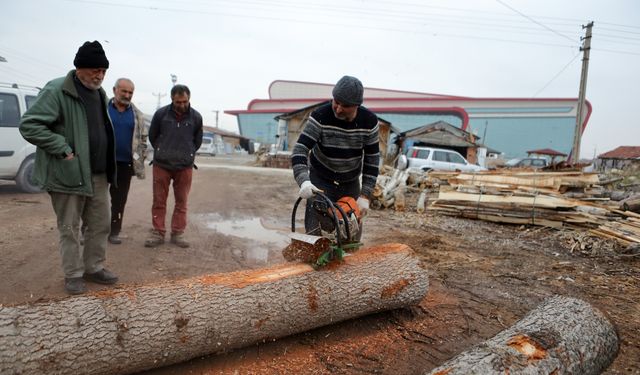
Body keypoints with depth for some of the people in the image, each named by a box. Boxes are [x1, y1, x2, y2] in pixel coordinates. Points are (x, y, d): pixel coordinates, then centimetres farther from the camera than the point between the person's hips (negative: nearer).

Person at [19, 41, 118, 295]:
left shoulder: (99, 93, 12)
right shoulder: (56, 91, -12)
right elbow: (29, 125, -15)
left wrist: (107, 166, 12)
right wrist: (63, 150, -19)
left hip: (98, 174, 7)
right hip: (68, 174, -7)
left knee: (100, 225, 12)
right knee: (69, 228, 5)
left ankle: (94, 268, 27)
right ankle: (74, 275, 19)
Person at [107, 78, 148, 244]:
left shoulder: (137, 114, 9)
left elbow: (143, 137, 13)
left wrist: (141, 158, 6)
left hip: (125, 163, 2)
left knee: (119, 199, 8)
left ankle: (114, 231, 18)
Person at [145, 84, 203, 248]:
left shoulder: (196, 117, -2)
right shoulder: (161, 114, -4)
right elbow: (152, 136, 10)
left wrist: (187, 154, 10)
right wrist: (162, 152, 12)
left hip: (185, 166, 1)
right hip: (161, 164, 0)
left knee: (181, 202, 6)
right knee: (159, 201, 5)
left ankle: (178, 233, 16)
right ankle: (158, 233, 15)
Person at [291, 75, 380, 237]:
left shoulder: (369, 121, -14)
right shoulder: (320, 116, -22)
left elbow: (372, 159, -8)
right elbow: (300, 150, -27)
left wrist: (365, 195, -12)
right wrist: (303, 181, -44)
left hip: (351, 184, 3)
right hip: (321, 182, -2)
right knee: (316, 234, -8)